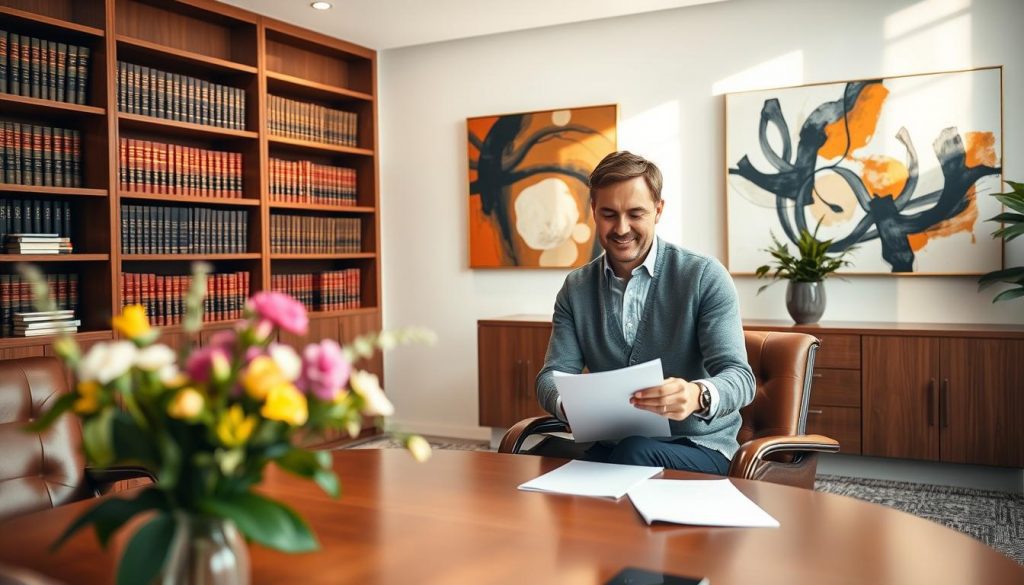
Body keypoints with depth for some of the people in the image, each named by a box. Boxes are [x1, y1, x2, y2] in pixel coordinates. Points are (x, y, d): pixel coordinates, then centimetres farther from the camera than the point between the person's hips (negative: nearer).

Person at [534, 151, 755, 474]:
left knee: (634, 454, -36)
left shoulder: (704, 277, -6)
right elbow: (552, 375, 1)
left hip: (698, 447, -2)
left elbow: (739, 377, -13)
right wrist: (567, 403, -25)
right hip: (611, 443, 3)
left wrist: (697, 396, -38)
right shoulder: (575, 289, 6)